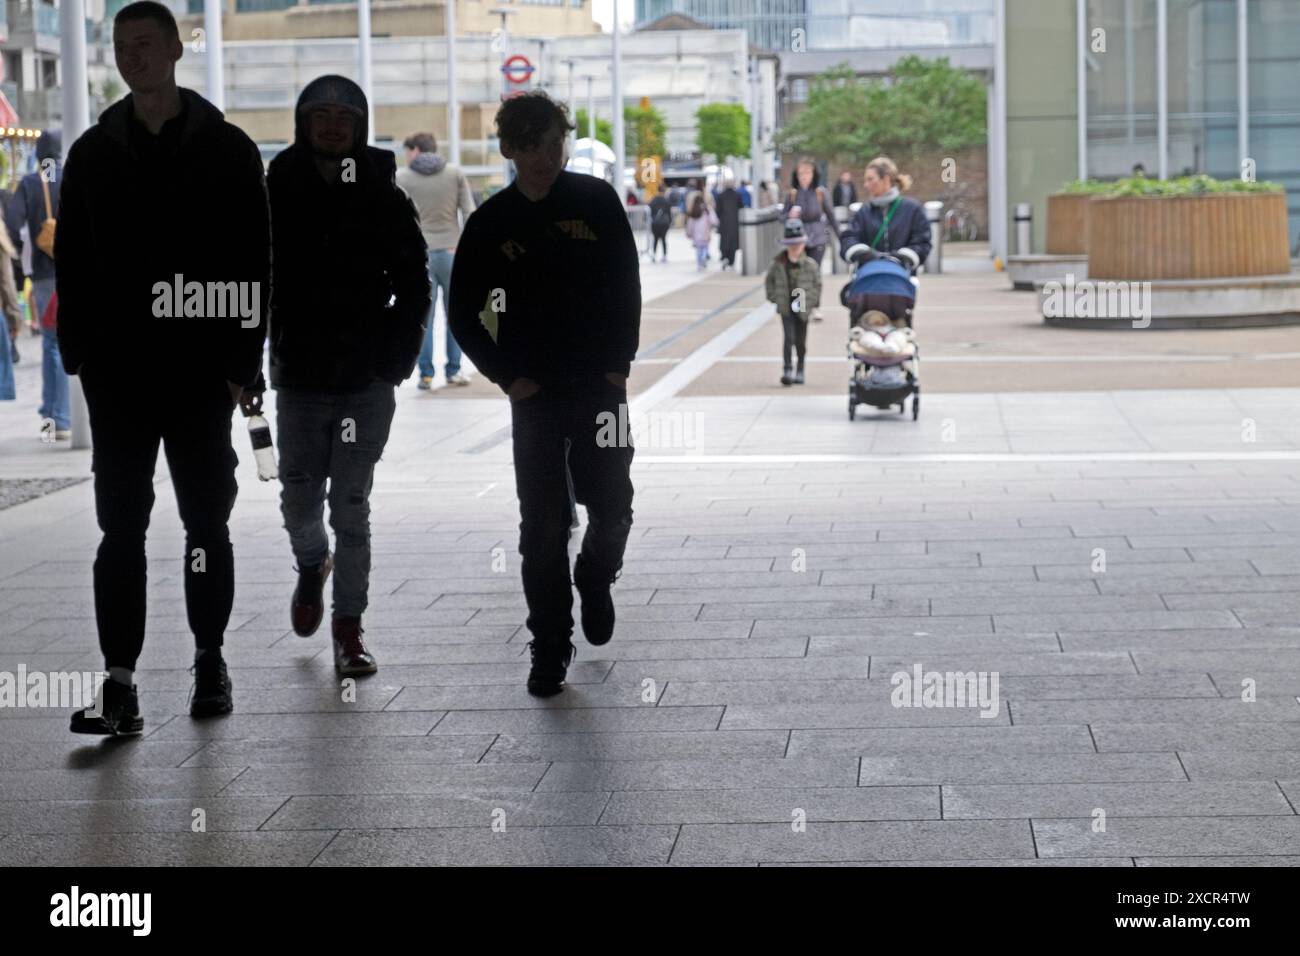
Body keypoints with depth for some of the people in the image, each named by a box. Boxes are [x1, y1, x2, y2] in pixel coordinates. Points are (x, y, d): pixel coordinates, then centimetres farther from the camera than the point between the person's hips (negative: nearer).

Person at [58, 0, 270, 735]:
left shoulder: (227, 149, 2)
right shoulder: (94, 153, 9)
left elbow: (255, 265, 0)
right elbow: (71, 262, 9)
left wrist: (244, 362, -7)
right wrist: (81, 353, -1)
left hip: (202, 370, -1)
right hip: (119, 371, 1)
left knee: (208, 522, 9)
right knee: (122, 526, -3)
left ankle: (211, 660, 22)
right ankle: (121, 682, -5)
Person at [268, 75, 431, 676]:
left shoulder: (384, 198, 1)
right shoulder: (277, 194, 2)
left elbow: (414, 285, 5)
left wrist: (398, 356, -5)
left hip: (367, 379, -1)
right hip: (299, 377, 1)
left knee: (351, 506, -1)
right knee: (300, 498, 5)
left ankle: (349, 627, 7)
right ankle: (312, 566, 38)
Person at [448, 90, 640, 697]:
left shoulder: (596, 201, 1)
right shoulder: (492, 222, 1)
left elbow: (626, 283, 6)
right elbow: (464, 314, 7)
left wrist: (619, 362, -2)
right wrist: (507, 376, -2)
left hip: (600, 385, 0)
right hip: (535, 394, 0)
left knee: (612, 510, 1)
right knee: (542, 527, -2)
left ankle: (595, 581, 35)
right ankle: (549, 651, 7)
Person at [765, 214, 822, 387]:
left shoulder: (810, 265, -5)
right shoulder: (778, 264, -4)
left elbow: (817, 283, 5)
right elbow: (769, 280, 9)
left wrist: (813, 301, -1)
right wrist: (774, 297, 1)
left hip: (802, 307, 1)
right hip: (786, 307, -1)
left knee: (801, 340, 10)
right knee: (789, 337, -12)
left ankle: (800, 370, 26)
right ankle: (787, 369, -13)